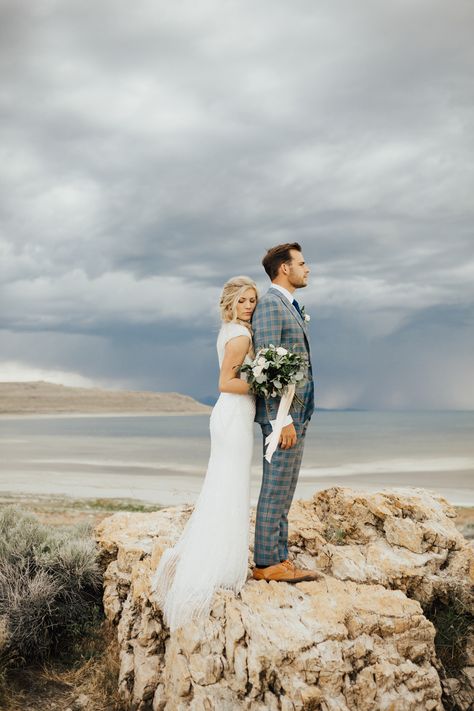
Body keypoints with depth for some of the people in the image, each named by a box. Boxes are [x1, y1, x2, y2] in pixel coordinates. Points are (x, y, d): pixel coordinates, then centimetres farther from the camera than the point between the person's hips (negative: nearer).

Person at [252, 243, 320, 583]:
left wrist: (297, 418, 18)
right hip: (282, 414, -10)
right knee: (275, 491, -4)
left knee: (283, 492, 12)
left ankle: (280, 560, 19)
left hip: (296, 415, 10)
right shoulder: (270, 304, -12)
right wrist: (282, 419, -22)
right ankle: (266, 563, 4)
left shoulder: (289, 307, 20)